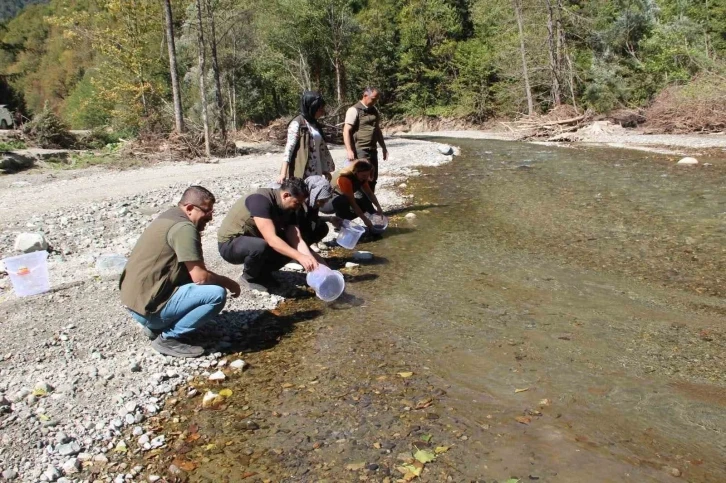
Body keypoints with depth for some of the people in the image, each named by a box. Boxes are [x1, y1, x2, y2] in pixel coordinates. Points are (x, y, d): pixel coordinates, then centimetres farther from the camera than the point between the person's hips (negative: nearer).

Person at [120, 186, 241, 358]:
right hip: (149, 305, -10)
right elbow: (200, 277, -21)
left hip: (136, 297, 10)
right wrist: (229, 282, -3)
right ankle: (169, 338, -6)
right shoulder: (184, 227, -18)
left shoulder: (170, 217, 12)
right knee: (217, 293, -17)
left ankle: (155, 326, 15)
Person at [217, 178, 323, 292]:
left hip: (254, 240, 7)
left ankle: (262, 272, 9)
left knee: (290, 248, -10)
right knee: (261, 246, -37)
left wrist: (312, 263, -27)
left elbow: (297, 241, -12)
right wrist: (300, 257, -41)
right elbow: (271, 240, -37)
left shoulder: (289, 209, -5)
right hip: (230, 244, -7)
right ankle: (249, 277, -7)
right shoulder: (261, 200, -30)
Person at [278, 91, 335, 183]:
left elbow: (322, 149, 20)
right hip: (301, 174, -8)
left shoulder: (316, 125, 16)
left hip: (316, 174, 8)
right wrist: (283, 173, -23)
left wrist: (326, 171, 21)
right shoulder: (297, 124, -7)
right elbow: (289, 148, -14)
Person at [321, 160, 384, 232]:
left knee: (365, 203, -7)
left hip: (341, 199, 8)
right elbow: (352, 202, -32)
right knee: (342, 201, -40)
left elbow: (369, 193, -1)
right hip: (325, 201, -8)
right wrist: (365, 219, -32)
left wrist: (378, 207, -16)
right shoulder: (345, 179, -32)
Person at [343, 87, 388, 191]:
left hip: (372, 150, 8)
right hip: (360, 151, -8)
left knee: (373, 179, 10)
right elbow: (346, 131, -14)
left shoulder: (374, 110, 15)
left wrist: (384, 147, 26)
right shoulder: (354, 110, -9)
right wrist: (349, 150, -23)